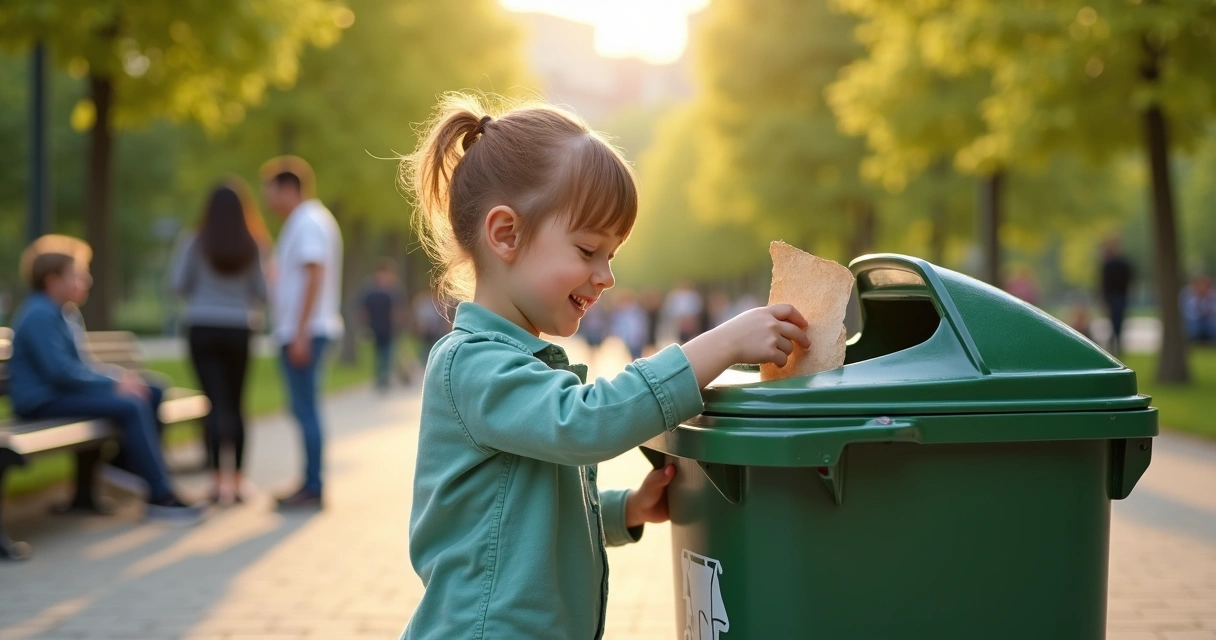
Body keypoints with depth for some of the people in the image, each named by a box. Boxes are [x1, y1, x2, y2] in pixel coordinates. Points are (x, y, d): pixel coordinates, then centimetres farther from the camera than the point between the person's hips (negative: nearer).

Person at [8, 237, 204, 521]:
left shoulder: (52, 312, 15)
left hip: (61, 390, 10)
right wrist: (113, 383, -20)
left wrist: (118, 378, 0)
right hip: (44, 400, -10)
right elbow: (60, 371, -25)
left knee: (151, 394, 5)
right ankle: (160, 496, -24)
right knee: (131, 405, -26)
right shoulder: (39, 315, -17)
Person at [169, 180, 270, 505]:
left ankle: (218, 479, -18)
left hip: (202, 328, -1)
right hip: (238, 329, 1)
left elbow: (178, 284, -4)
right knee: (236, 404, 12)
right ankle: (237, 481, 15)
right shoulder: (253, 246, -3)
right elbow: (263, 292, -1)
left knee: (216, 402, -4)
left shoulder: (195, 243, -5)